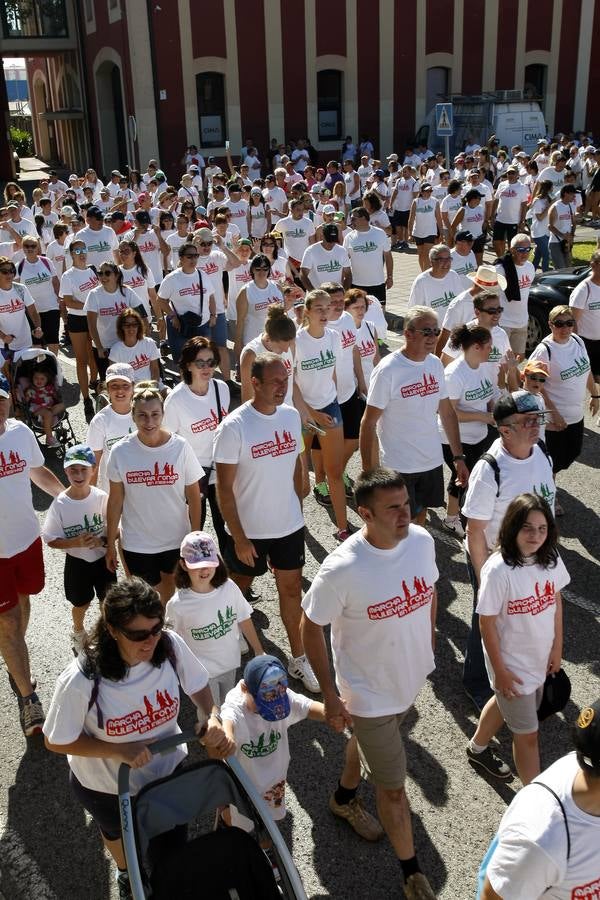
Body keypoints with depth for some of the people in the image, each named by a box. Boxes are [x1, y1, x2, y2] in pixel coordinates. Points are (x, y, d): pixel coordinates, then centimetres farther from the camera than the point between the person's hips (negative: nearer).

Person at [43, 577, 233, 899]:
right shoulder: (81, 680, -38)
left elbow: (199, 686, -10)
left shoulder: (171, 646, -30)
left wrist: (211, 719, -30)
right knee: (118, 833, 32)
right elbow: (57, 742, -23)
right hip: (106, 786, -2)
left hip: (167, 767, 2)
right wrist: (120, 751, -33)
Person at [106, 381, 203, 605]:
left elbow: (193, 496, -6)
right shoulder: (121, 452, -13)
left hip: (176, 540, 1)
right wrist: (110, 543, 0)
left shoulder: (180, 447, -14)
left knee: (171, 592, 20)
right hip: (136, 544, 0)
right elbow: (115, 501, -4)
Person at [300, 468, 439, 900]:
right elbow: (311, 628, -18)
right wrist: (330, 696, -13)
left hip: (414, 676, 6)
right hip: (371, 694, -5)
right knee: (394, 787, 11)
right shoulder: (342, 569, -33)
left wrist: (429, 645, 13)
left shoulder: (422, 539, -16)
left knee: (373, 745, 32)